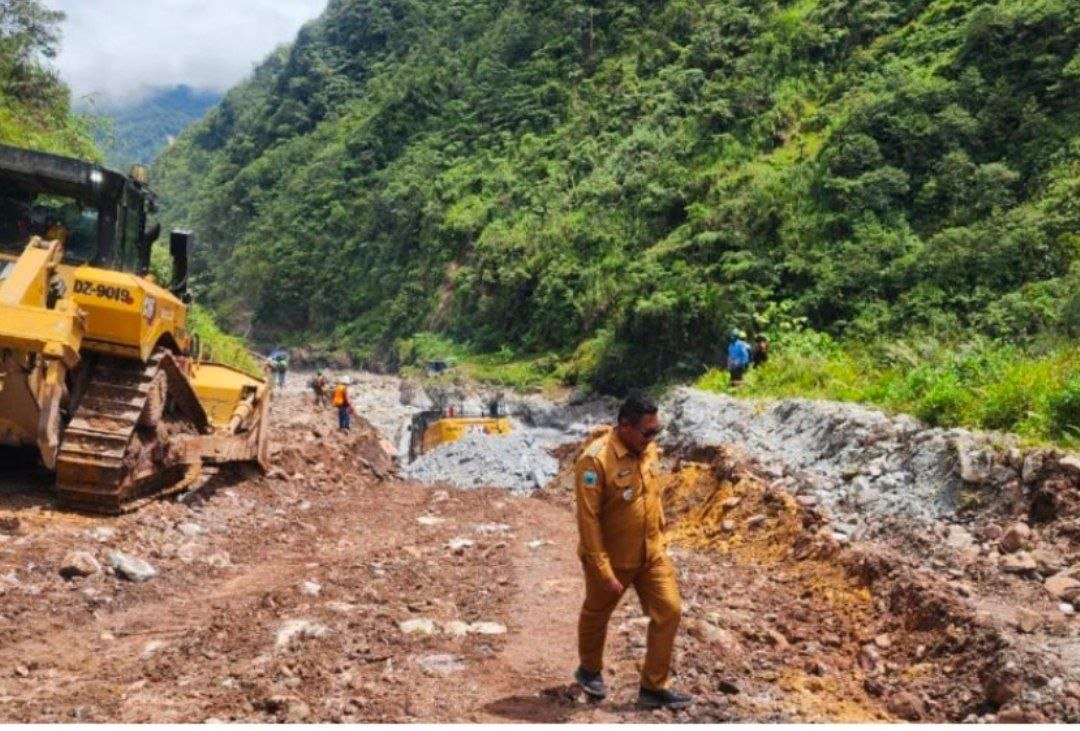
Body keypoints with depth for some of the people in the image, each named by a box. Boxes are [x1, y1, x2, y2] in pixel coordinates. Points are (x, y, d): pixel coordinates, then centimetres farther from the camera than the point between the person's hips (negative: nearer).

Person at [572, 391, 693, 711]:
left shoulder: (649, 450, -3)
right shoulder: (595, 460, -26)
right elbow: (588, 520, -25)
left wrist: (661, 540, 17)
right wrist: (603, 571, -24)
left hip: (652, 554, 6)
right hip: (612, 559, -6)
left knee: (669, 612, 1)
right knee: (596, 615, 17)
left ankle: (654, 688, 13)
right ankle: (589, 671, 42)